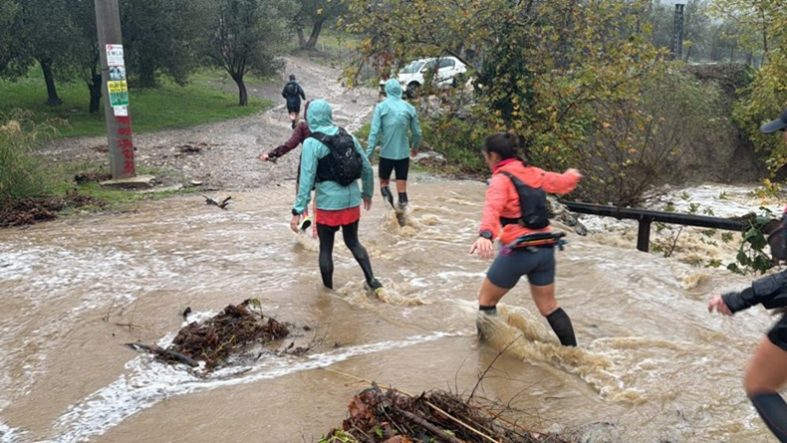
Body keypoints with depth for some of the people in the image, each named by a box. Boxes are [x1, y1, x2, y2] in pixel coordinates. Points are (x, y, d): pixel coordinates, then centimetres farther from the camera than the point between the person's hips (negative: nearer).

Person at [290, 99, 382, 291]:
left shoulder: (311, 143, -12)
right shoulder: (347, 136, 4)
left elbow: (306, 179, -17)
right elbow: (367, 168, 8)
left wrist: (298, 211, -15)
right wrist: (367, 193, 24)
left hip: (328, 205, -5)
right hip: (352, 201, 5)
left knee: (326, 248, 12)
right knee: (353, 242, 23)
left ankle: (328, 289, 21)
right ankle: (371, 280, 15)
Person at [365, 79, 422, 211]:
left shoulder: (381, 107, -5)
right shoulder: (409, 108, 1)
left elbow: (374, 132, -10)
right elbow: (417, 133, 7)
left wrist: (368, 155, -7)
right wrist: (415, 147, 26)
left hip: (386, 153, -1)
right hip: (403, 153, 1)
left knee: (384, 182, 17)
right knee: (402, 186, 6)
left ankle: (387, 196, -12)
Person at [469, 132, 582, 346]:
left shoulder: (501, 179, -9)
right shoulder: (534, 173, 11)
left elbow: (493, 208, -29)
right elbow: (563, 182, 28)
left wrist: (485, 234, -47)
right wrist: (573, 175, 52)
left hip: (519, 250, -7)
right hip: (545, 248, 7)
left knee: (486, 300, 13)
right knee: (548, 306, 19)